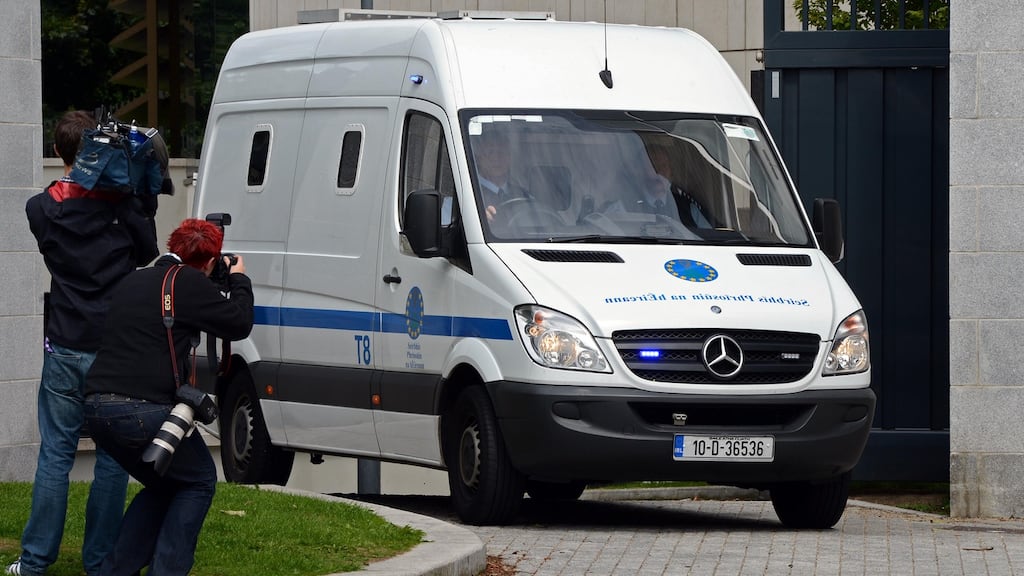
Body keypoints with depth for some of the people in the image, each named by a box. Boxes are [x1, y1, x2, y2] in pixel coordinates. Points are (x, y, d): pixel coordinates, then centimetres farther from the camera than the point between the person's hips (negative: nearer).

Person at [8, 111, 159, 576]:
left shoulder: (42, 208, 0)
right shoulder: (122, 202, -7)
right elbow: (147, 253, 6)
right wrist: (142, 204, 9)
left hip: (65, 348, 2)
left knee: (55, 454, 8)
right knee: (112, 458, 5)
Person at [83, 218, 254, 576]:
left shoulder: (133, 282, 20)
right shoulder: (189, 283, -5)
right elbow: (239, 324, 0)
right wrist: (239, 281, 18)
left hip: (97, 408, 8)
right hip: (144, 409, -8)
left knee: (163, 485, 27)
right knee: (199, 481, 14)